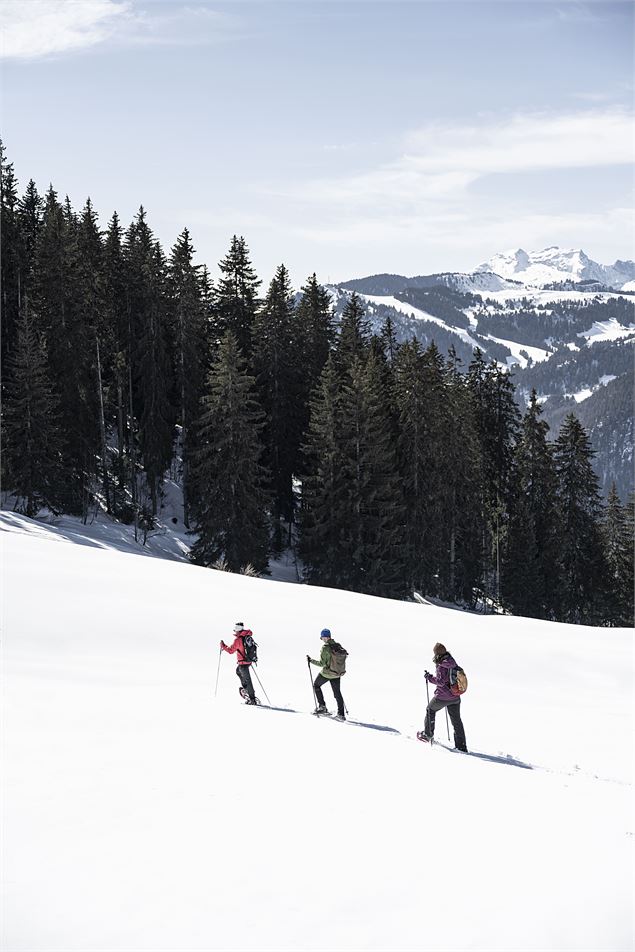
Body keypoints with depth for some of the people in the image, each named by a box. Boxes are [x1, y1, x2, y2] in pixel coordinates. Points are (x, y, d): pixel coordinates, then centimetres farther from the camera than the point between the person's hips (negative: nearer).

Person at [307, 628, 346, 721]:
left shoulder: (325, 648, -21)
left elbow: (322, 663, -20)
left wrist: (311, 660, -8)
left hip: (326, 673, -5)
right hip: (336, 673, 5)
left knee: (316, 685, 22)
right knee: (337, 693, 13)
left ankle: (322, 706, 19)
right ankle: (341, 714, 11)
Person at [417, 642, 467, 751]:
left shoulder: (441, 666, -18)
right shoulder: (453, 663, 5)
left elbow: (440, 681, -23)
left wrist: (429, 677, -10)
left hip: (442, 697, -6)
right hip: (455, 698, 6)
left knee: (430, 710, 21)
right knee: (456, 721, 11)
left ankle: (428, 734, 29)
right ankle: (461, 746, 10)